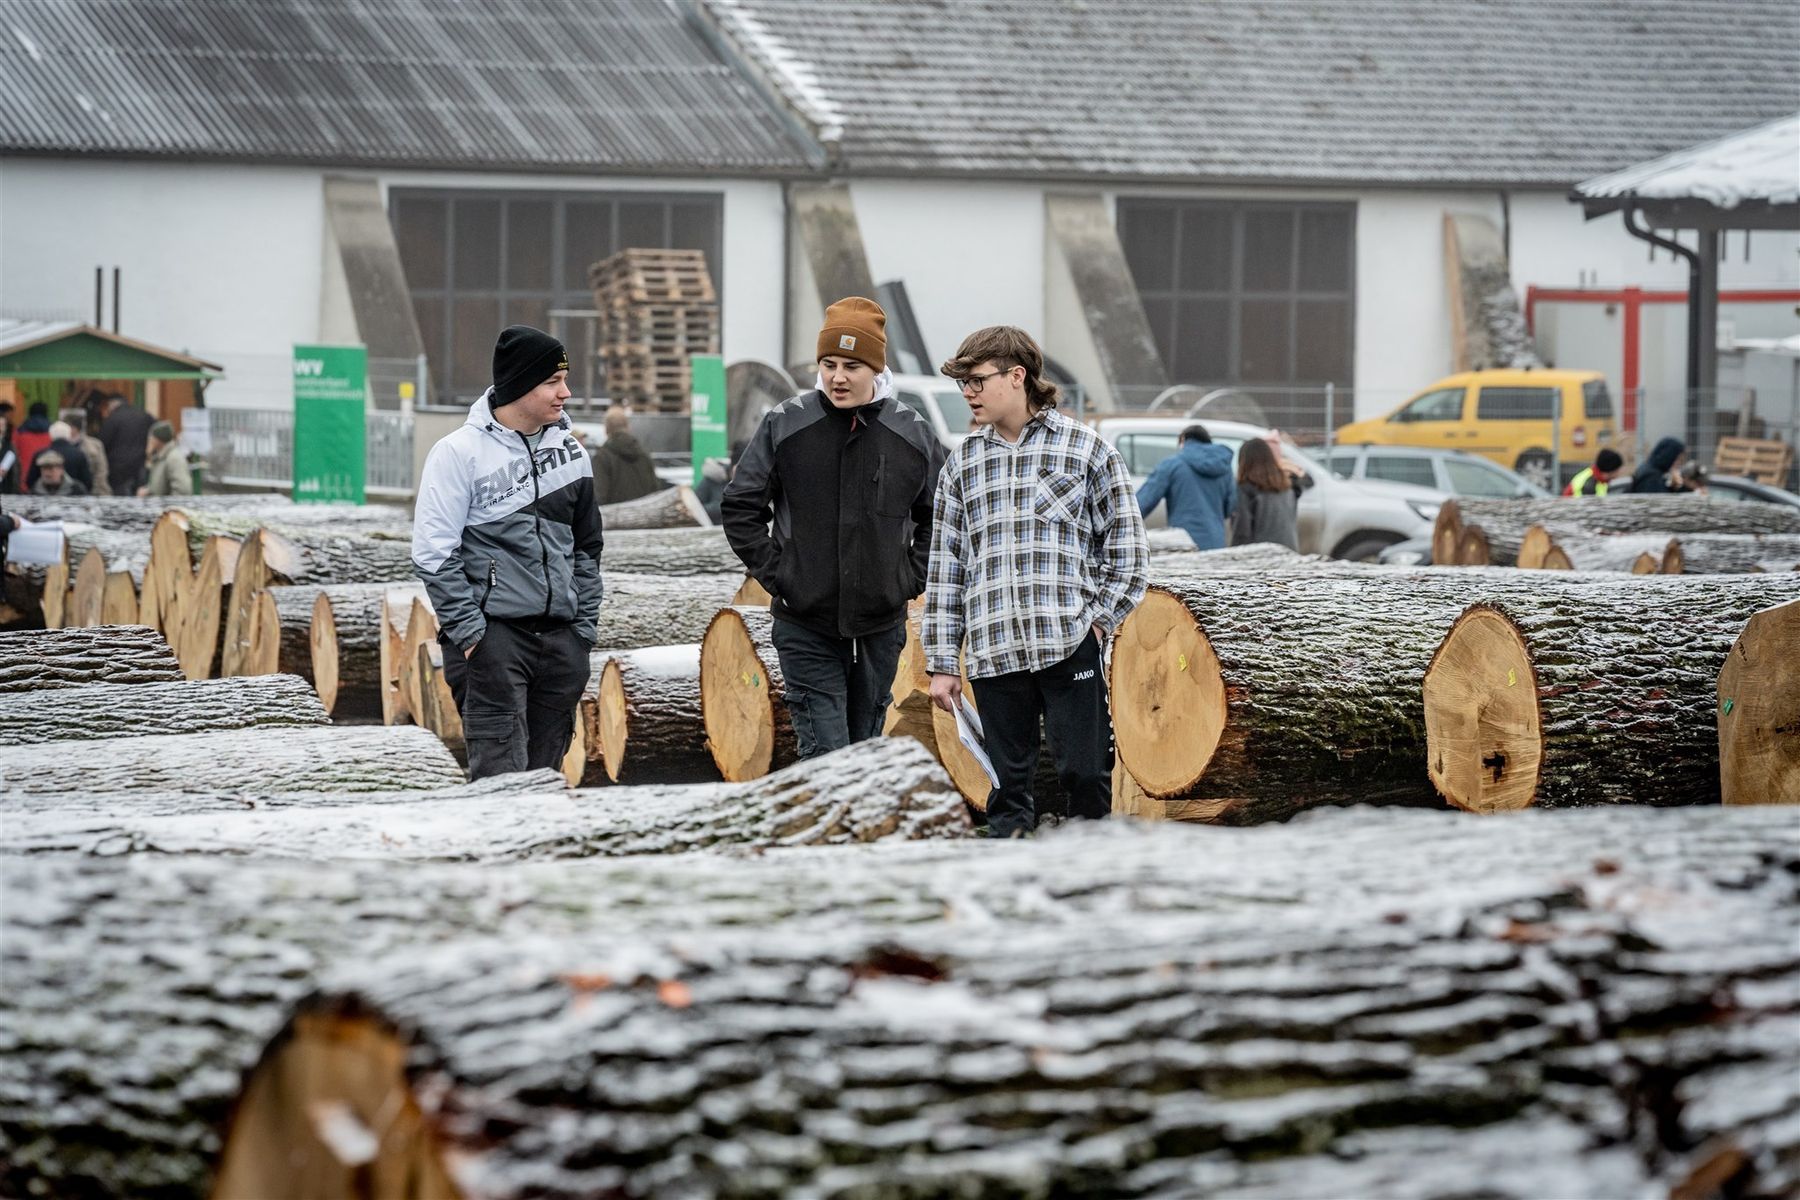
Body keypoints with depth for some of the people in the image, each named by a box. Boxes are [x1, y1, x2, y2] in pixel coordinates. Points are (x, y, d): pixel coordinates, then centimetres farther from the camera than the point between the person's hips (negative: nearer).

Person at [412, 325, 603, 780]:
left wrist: (586, 625, 12)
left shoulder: (570, 450, 12)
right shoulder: (461, 452, -6)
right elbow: (434, 554, -9)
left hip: (561, 640, 6)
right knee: (501, 778, -11)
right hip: (492, 636, -6)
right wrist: (469, 630, -13)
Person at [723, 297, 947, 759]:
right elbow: (741, 507, 3)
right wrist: (774, 574, -4)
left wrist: (912, 578, 3)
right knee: (825, 752, -11)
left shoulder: (913, 435, 0)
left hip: (881, 625, 2)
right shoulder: (784, 425, -4)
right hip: (805, 624, -2)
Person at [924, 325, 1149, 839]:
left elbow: (1127, 544, 6)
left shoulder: (1085, 449, 3)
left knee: (1086, 772, -3)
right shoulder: (963, 462, 13)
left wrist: (1101, 618, -4)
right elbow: (945, 565, 13)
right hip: (992, 654, 3)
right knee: (1009, 784, 5)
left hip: (1069, 646, -3)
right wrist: (941, 662, 9)